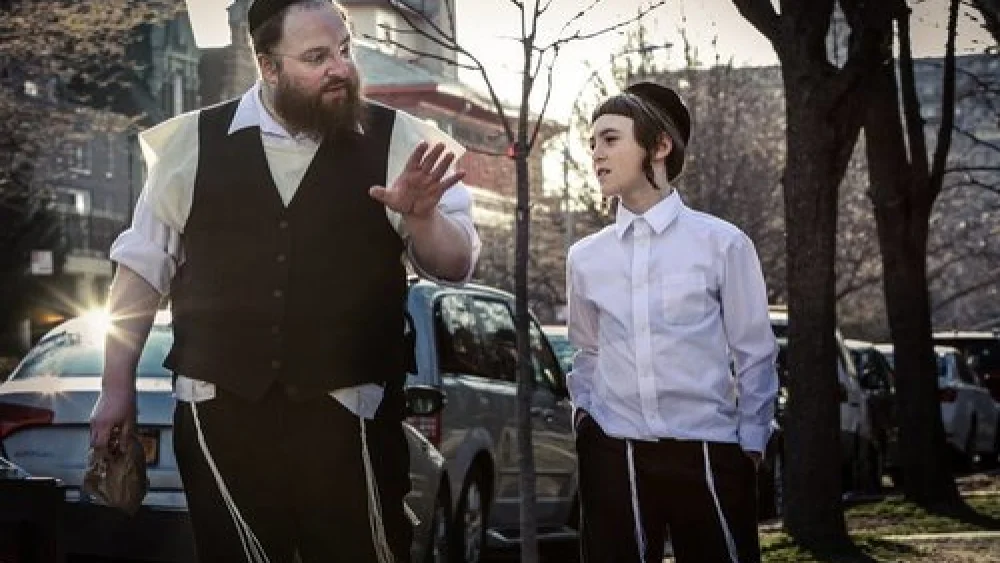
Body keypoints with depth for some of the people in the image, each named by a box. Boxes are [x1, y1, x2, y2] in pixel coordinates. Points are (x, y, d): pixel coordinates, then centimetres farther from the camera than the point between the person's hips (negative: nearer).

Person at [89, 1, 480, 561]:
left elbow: (457, 263, 1)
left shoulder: (399, 140, 0)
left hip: (348, 416, -1)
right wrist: (118, 384, 9)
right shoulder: (193, 143, 2)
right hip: (221, 413, 1)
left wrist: (422, 215, -20)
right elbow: (142, 264, 10)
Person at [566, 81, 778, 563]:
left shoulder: (722, 243, -2)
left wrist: (751, 446, 1)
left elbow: (754, 356, 2)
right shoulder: (584, 257, 8)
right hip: (612, 457, 3)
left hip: (707, 455, -3)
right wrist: (584, 417, 9)